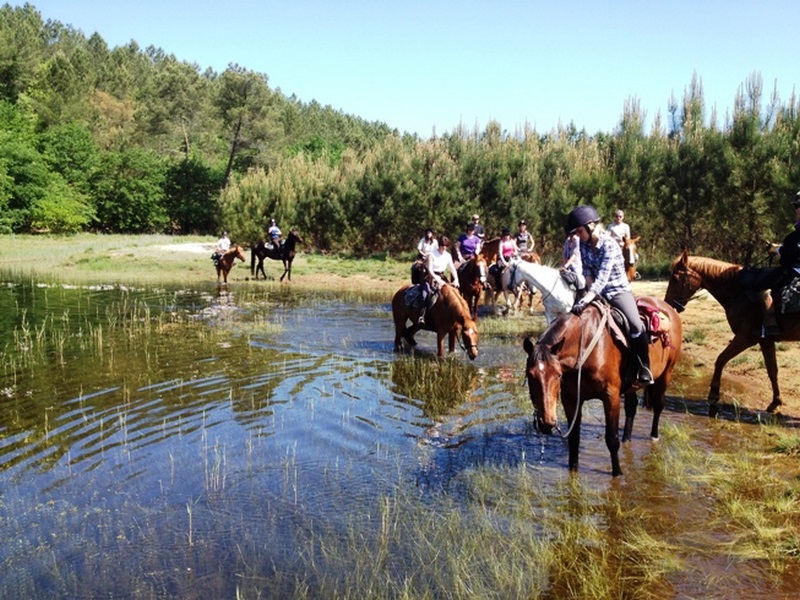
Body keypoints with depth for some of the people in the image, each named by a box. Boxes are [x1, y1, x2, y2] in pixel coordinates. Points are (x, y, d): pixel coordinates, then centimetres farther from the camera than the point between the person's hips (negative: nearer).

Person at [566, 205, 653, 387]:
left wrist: (585, 301, -39)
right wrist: (591, 293, -16)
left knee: (635, 324, -28)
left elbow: (602, 278, -31)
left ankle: (644, 368, -12)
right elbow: (587, 272, 0)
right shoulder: (584, 244, -2)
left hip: (618, 290, -7)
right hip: (596, 292, 7)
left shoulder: (609, 245, -23)